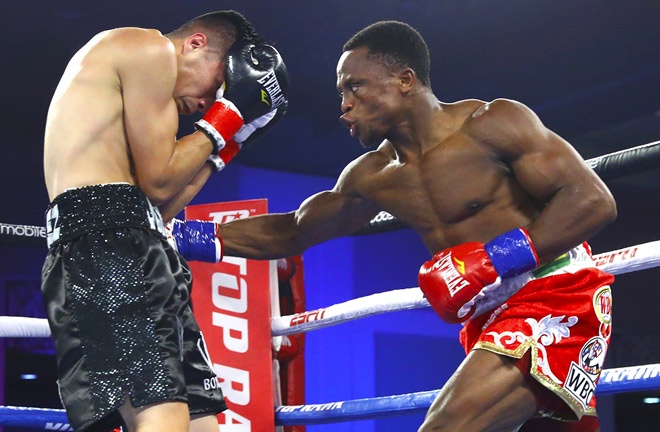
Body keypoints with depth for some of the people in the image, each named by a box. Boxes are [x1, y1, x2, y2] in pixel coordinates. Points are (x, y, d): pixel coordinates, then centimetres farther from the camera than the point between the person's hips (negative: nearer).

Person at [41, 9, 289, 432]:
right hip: (104, 240, -11)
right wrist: (226, 118, 7)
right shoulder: (150, 47, 2)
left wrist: (226, 145, 27)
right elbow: (158, 180, -4)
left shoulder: (126, 65, 32)